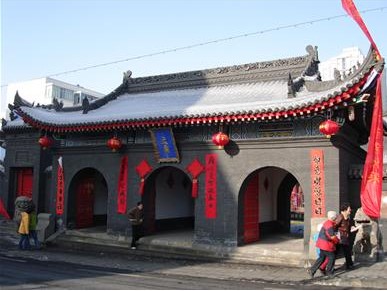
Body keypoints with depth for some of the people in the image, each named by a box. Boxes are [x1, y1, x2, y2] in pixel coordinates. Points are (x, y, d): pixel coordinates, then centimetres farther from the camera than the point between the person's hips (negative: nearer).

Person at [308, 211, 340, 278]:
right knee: (331, 257, 6)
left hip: (322, 243, 10)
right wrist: (338, 240, -3)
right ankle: (329, 272, 19)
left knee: (322, 258, 15)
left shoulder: (327, 222, 10)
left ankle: (312, 270, 11)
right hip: (326, 244, -10)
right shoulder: (329, 225, -21)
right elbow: (332, 236, -20)